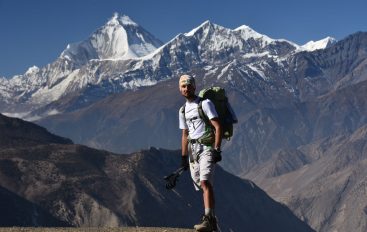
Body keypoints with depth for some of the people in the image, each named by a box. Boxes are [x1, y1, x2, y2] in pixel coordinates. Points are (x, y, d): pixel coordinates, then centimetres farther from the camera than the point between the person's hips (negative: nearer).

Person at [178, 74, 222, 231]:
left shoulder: (205, 103, -4)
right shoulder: (183, 110, 17)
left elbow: (218, 127, -10)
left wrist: (217, 150, -18)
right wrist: (183, 157, 18)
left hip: (207, 147, -7)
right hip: (193, 149, 7)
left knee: (205, 182, -22)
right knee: (202, 186, 6)